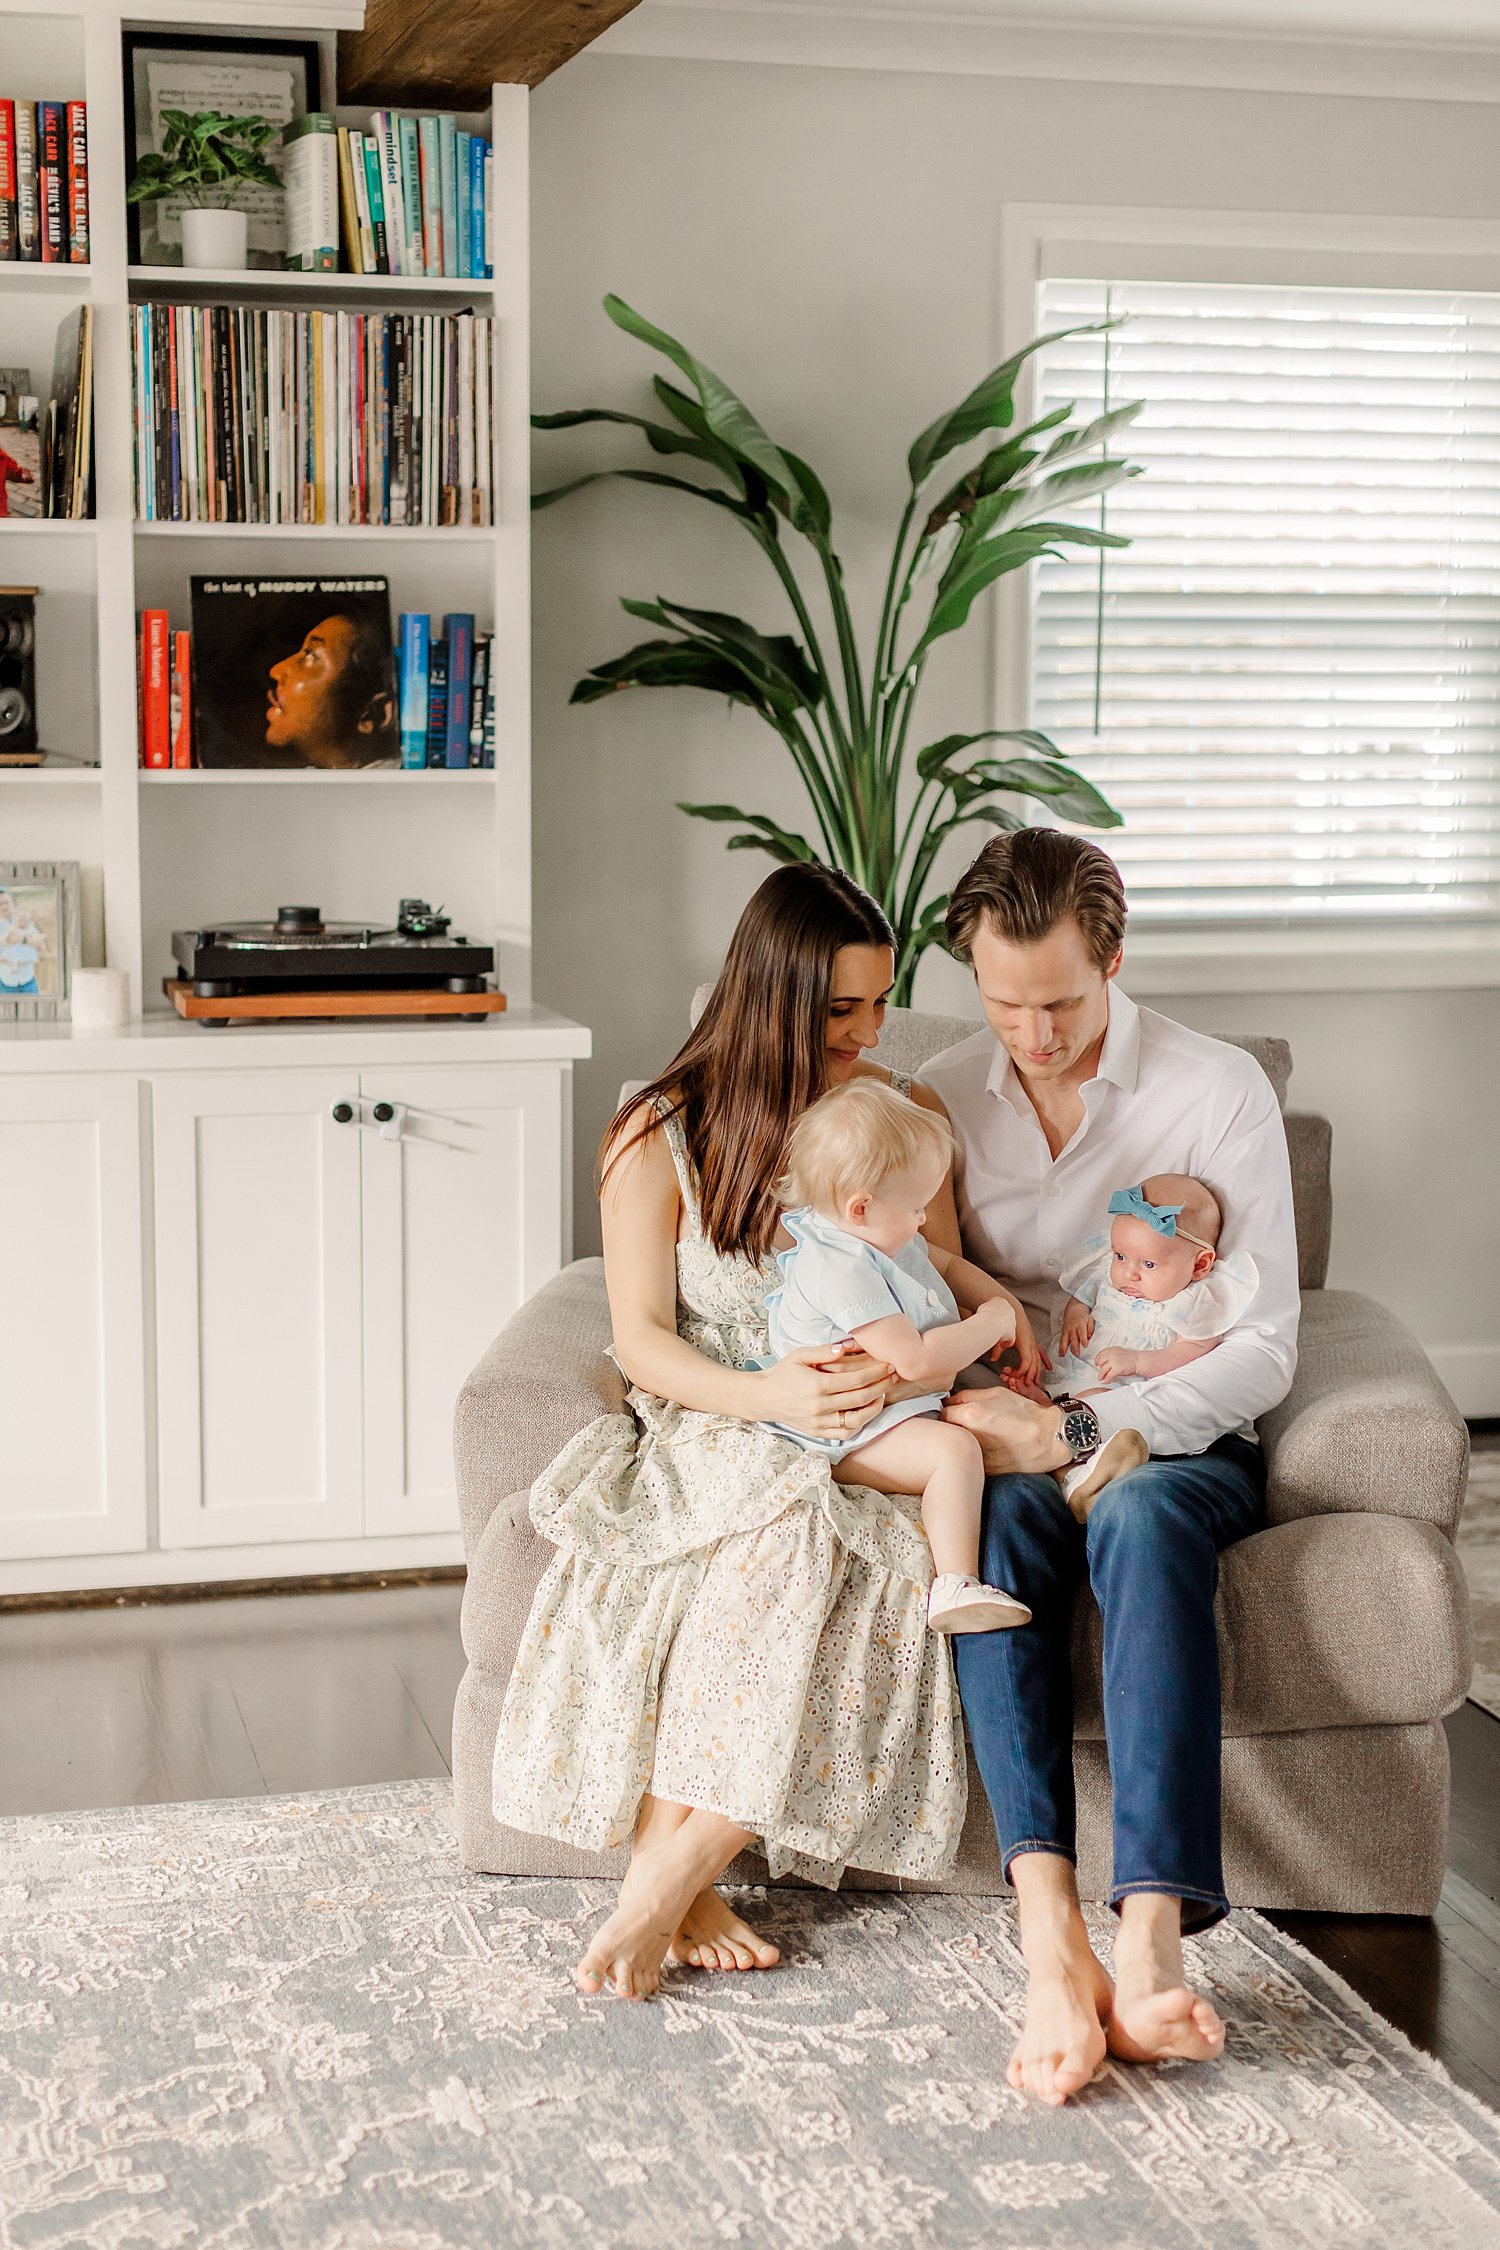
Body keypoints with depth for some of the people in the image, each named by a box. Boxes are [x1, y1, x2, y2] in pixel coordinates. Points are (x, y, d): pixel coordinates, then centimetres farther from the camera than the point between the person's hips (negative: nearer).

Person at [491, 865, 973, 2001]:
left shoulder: (906, 1115, 10)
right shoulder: (659, 1138, 0)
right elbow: (643, 1341, -5)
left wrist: (901, 1364, -16)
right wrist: (766, 1395, -25)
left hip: (860, 1439, 2)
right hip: (708, 1434, -2)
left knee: (901, 1547, -33)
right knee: (788, 1517, -37)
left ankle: (667, 1871, -30)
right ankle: (684, 1884, -31)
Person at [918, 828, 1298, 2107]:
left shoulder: (1220, 1090, -5)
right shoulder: (942, 1101, 6)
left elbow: (1263, 1350, -9)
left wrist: (1080, 1430, -21)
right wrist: (981, 1409, -11)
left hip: (1181, 1443, -2)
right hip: (1019, 1440, 2)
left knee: (1141, 1519, -38)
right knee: (993, 1518, -35)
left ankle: (1151, 1940, -49)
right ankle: (1052, 1940, -48)